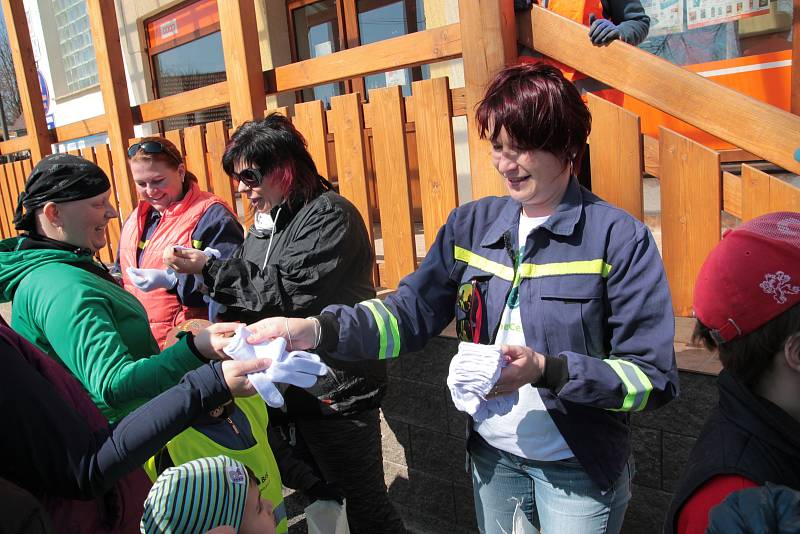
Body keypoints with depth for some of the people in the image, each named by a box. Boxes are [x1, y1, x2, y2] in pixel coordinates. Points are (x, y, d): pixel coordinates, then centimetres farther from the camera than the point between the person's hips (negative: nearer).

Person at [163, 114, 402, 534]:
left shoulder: (329, 215, -15)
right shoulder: (266, 221, 12)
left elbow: (288, 294, -23)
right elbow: (248, 290, 13)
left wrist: (209, 269, -18)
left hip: (335, 392, -8)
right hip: (286, 390, 8)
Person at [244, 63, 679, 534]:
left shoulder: (620, 238, -16)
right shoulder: (472, 225, -3)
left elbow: (654, 378, -16)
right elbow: (412, 312, -8)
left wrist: (547, 370, -29)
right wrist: (316, 330, -22)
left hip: (579, 471, -3)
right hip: (492, 456, 4)